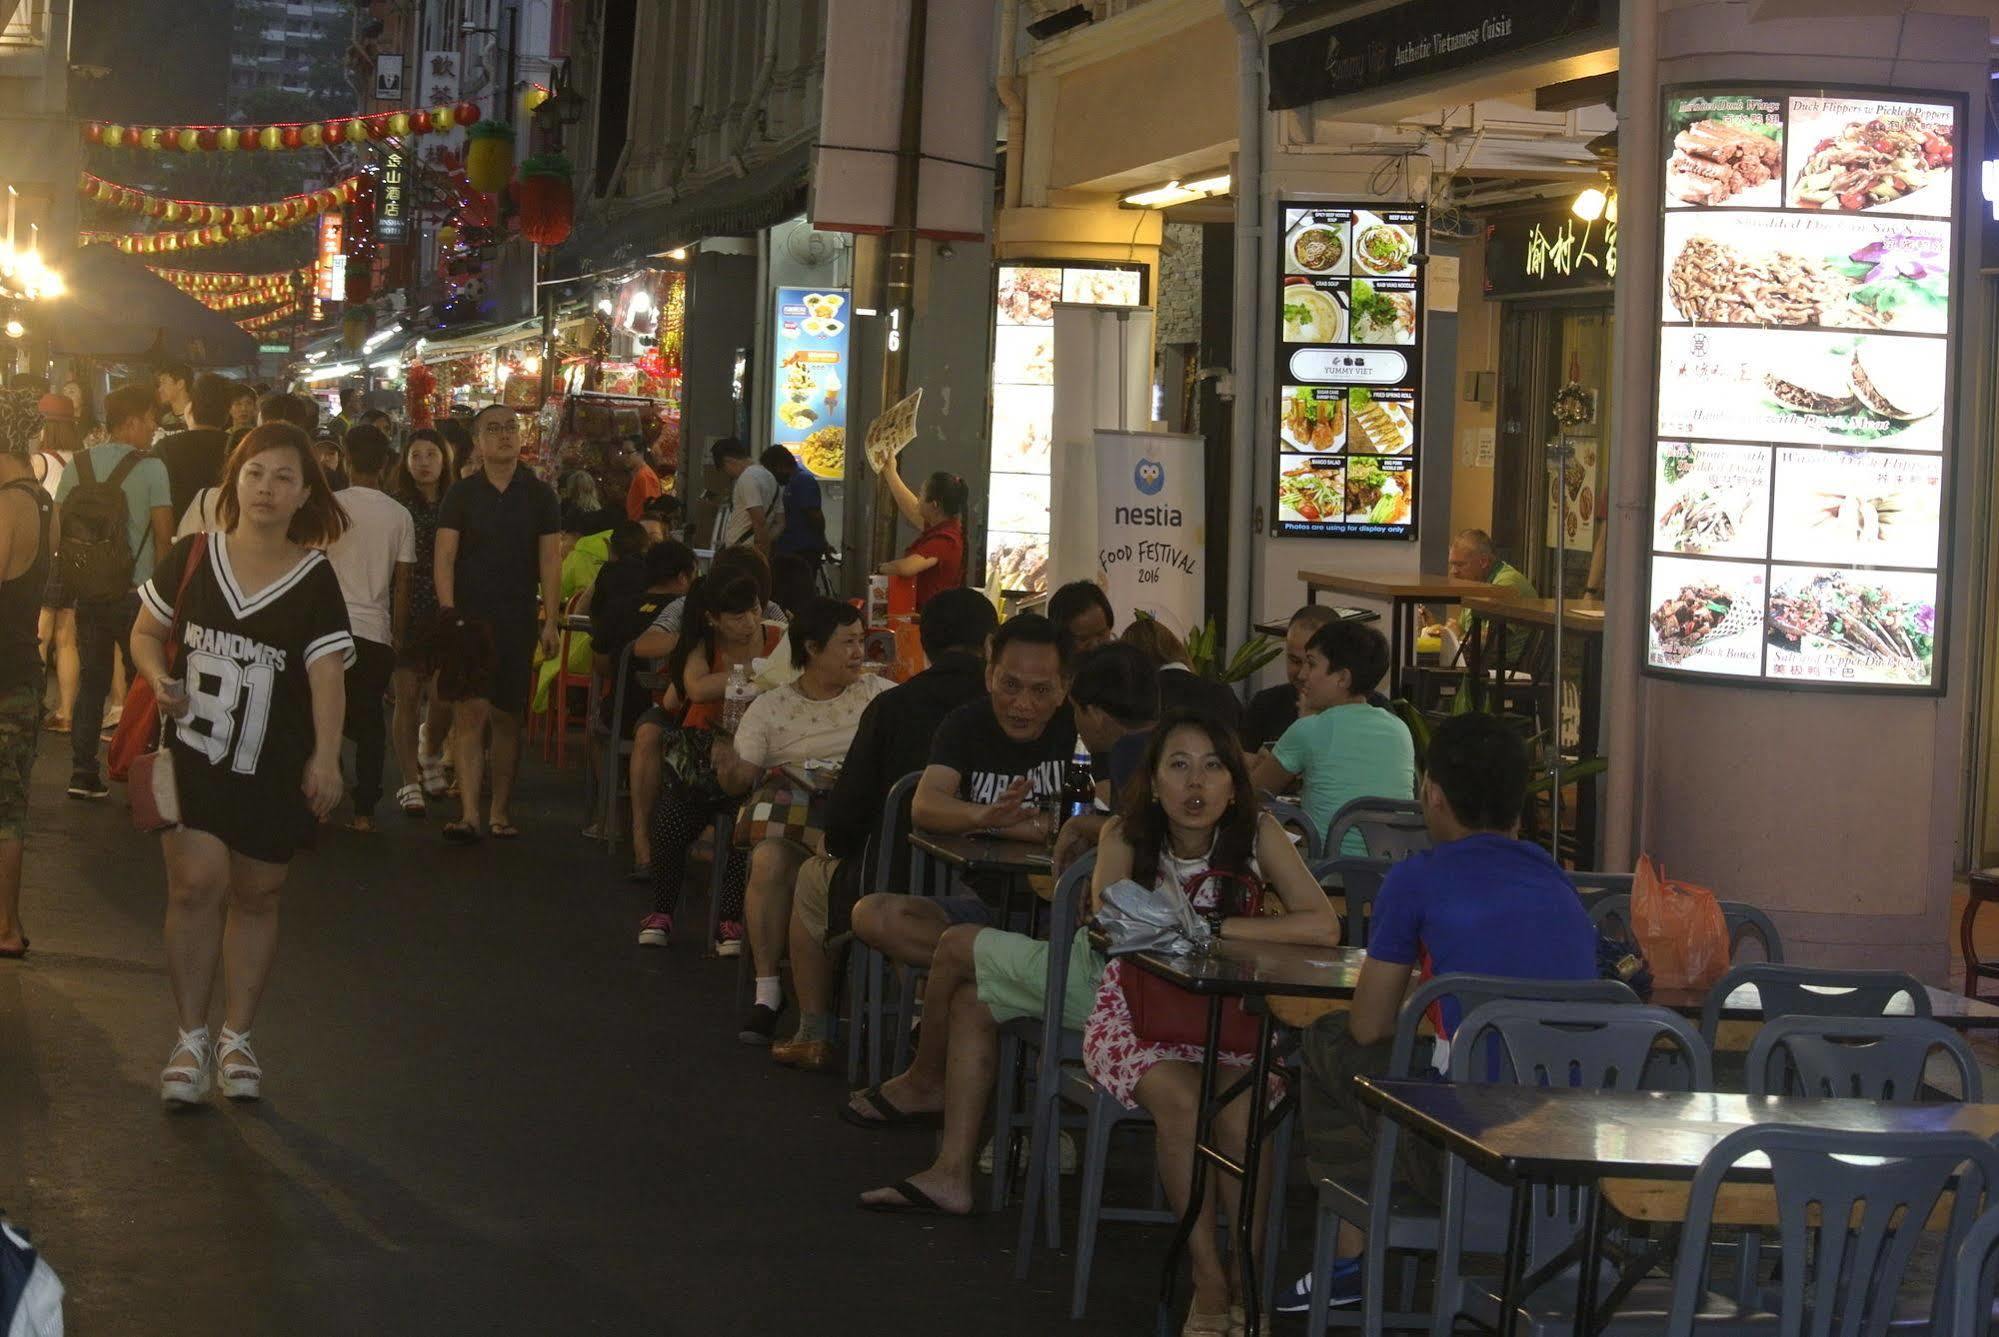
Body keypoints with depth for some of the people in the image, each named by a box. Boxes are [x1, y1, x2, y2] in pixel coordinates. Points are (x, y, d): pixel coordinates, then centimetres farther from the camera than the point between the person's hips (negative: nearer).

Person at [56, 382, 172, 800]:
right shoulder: (150, 468, -9)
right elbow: (164, 535, -9)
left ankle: (82, 772, 10)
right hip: (135, 592, -4)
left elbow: (57, 529, 5)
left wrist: (69, 576, 16)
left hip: (87, 592, 4)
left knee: (91, 680, 11)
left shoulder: (77, 465, 4)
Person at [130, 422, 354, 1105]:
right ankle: (191, 1037, 2)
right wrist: (159, 678, -11)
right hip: (192, 750, 0)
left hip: (274, 768, 0)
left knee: (256, 897, 8)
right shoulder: (191, 558, 0)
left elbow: (326, 672, -11)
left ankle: (237, 1037, 22)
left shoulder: (315, 579, -3)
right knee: (196, 883, -10)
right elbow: (146, 631, 11)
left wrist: (325, 758, -22)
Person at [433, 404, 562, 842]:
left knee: (507, 717, 6)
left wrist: (550, 621, -2)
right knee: (470, 711, -11)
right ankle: (469, 814, -15)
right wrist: (448, 613, -11)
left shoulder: (539, 495, 7)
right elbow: (444, 556, 0)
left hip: (517, 621, 2)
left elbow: (550, 561, 5)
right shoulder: (462, 494, 4)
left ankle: (500, 812, 15)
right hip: (469, 617, -2)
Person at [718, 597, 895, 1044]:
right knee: (770, 861, -33)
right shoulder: (770, 708, 16)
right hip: (788, 802, 1)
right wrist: (727, 767, -15)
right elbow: (740, 779, 9)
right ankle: (766, 990, -23)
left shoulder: (879, 695, 17)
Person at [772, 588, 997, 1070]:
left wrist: (837, 845, 16)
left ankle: (813, 1035, 31)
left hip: (895, 892, -3)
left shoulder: (892, 706, -10)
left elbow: (845, 816, -7)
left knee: (813, 877, 27)